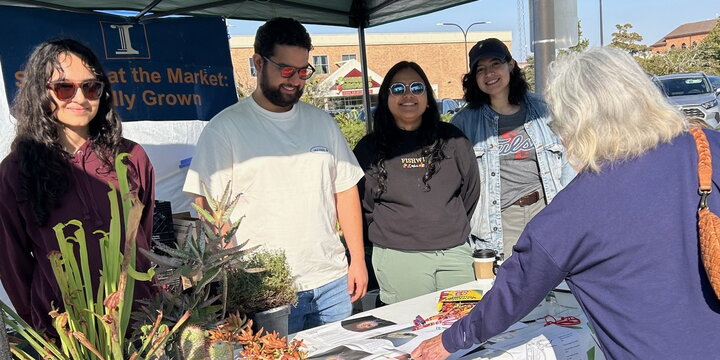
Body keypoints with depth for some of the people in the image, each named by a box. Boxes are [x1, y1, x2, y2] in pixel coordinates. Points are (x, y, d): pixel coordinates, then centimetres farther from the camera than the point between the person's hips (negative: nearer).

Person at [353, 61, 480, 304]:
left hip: (455, 252, 3)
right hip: (399, 258, -2)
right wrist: (391, 234, 8)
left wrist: (452, 228, 14)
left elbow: (471, 189, 14)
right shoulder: (370, 148, 1)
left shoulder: (452, 139, 6)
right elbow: (362, 204, 6)